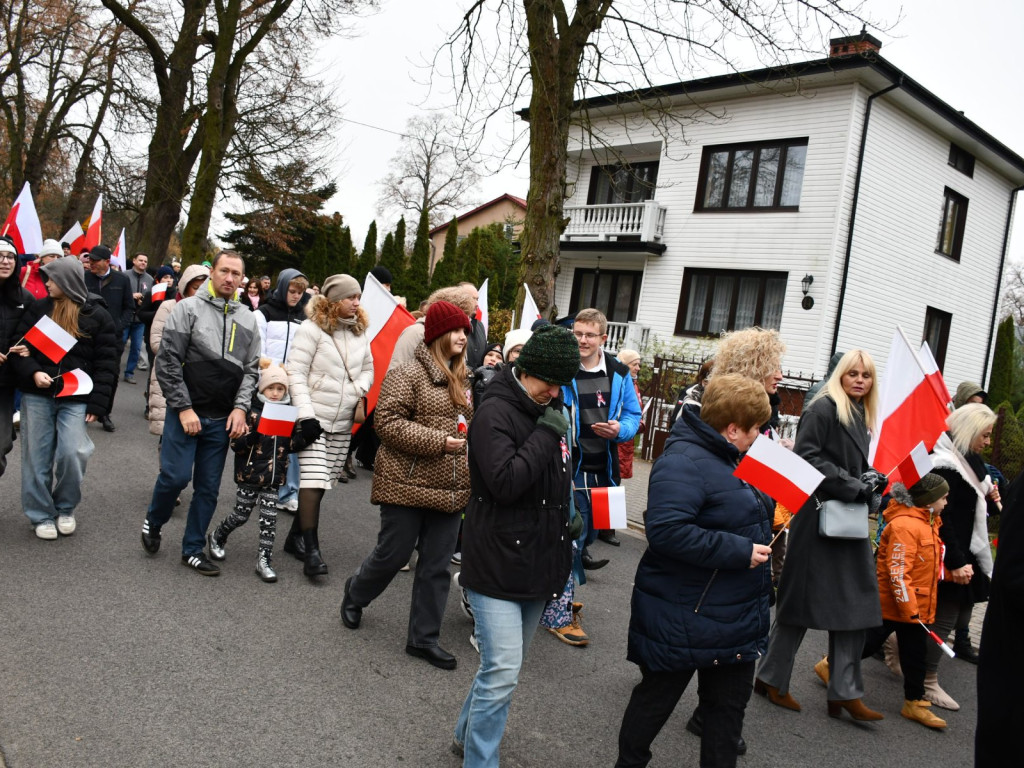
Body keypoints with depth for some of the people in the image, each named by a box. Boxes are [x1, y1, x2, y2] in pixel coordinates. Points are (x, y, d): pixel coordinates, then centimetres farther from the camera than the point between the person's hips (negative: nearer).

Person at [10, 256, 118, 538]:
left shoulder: (96, 315, 0)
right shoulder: (38, 308, 6)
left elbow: (105, 362, -1)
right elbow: (19, 345, 7)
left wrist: (97, 403, -8)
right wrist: (32, 372, -13)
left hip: (76, 397, -2)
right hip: (37, 395, 2)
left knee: (71, 454, -8)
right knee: (38, 458, 6)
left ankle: (65, 508, 17)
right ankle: (41, 515, 20)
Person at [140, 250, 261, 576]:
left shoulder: (247, 320, 7)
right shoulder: (188, 308, -5)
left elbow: (251, 369, 9)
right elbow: (167, 362, -8)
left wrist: (240, 407, -4)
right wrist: (184, 408, -12)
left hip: (223, 420, 4)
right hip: (185, 413, -4)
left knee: (209, 487, 9)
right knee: (175, 476, -6)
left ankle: (193, 549, 22)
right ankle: (153, 523, 25)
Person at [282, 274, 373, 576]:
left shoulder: (359, 332, 10)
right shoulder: (312, 328, -8)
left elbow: (368, 367, 20)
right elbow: (296, 373, -10)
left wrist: (361, 393, 1)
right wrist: (306, 415, -15)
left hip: (343, 422, 6)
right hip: (314, 417, -6)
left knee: (323, 481, 7)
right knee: (313, 479, -12)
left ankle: (295, 537, 22)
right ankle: (311, 550, -7)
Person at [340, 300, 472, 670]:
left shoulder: (463, 378, 11)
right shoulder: (408, 374, -10)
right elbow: (388, 422, -16)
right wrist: (438, 441, -21)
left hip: (450, 489, 6)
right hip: (408, 484, -6)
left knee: (437, 566, 9)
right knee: (393, 554, 7)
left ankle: (423, 637, 22)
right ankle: (355, 594, 39)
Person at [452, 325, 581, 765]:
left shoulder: (550, 410, 10)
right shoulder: (495, 413, -15)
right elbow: (504, 482, -27)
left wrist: (567, 513, 13)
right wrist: (546, 432, -21)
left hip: (538, 562, 8)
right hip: (498, 563, -8)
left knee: (505, 667, 20)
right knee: (503, 672, -8)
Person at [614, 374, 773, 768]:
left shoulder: (729, 457, 9)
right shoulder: (684, 462, -24)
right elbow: (666, 530, -34)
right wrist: (739, 551, -29)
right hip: (684, 617, -9)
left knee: (729, 703, 18)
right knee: (658, 695, 11)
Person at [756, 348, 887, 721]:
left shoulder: (862, 418, 17)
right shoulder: (823, 409, -10)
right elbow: (807, 456, -19)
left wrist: (870, 483, 4)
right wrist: (851, 485, -19)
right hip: (818, 518, -8)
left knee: (855, 604, 5)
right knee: (802, 600, 1)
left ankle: (845, 692, 14)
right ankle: (771, 678, 17)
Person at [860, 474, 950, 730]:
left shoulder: (928, 523, 10)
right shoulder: (904, 526, -22)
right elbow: (898, 573, -24)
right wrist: (908, 607, -23)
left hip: (915, 607, 9)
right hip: (893, 605, -9)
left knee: (915, 654, 12)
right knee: (869, 644, 3)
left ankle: (915, 703, 22)